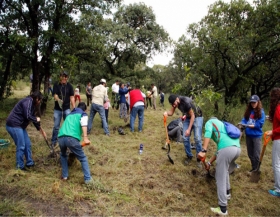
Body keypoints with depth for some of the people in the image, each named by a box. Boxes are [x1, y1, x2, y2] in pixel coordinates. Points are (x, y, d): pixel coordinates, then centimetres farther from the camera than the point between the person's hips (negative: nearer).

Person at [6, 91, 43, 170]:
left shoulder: (32, 104, 14)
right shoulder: (28, 101, -17)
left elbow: (33, 116, 23)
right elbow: (27, 116, -26)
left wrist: (39, 128, 29)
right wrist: (36, 119, -7)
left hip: (20, 125, 10)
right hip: (13, 125, -10)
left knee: (28, 144, 13)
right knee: (21, 146, -4)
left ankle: (29, 163, 26)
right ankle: (19, 166, 10)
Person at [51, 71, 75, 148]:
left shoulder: (69, 86, 0)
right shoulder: (56, 85, -1)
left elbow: (72, 97, -1)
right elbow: (55, 95, -12)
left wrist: (74, 108, -7)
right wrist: (58, 100, -35)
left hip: (67, 109, 0)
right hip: (57, 109, 0)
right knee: (56, 126, 6)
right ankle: (53, 142, 20)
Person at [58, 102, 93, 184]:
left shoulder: (70, 114, 36)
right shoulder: (83, 114, 18)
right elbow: (83, 124, -5)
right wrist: (85, 138, -15)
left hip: (61, 137, 5)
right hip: (72, 138, -5)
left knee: (63, 155, 33)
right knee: (83, 158, 12)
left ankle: (64, 176, 29)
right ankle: (88, 178, 9)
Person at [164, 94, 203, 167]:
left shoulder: (186, 102, -34)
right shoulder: (175, 102, -15)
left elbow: (192, 116, -26)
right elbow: (171, 112, -8)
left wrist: (189, 129, -26)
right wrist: (167, 113, -33)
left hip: (197, 117, -6)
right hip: (187, 118, 6)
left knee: (197, 138, -13)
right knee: (185, 138, -4)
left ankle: (199, 159, 1)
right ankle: (189, 156, 14)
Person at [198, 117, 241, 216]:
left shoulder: (210, 122, 20)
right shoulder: (222, 125, 39)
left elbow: (208, 132, -7)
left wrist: (203, 150, -14)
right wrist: (210, 162, 41)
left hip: (227, 149, -8)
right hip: (237, 149, 8)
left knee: (220, 179, 3)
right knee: (225, 171, 32)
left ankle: (223, 209, 9)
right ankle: (227, 192, 47)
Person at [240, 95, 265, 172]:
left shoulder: (261, 112, -7)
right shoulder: (248, 111, 7)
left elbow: (260, 123, -12)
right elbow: (244, 120, 3)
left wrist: (252, 126, -23)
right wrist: (242, 124, -17)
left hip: (257, 135, -5)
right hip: (248, 135, 5)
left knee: (256, 155, 0)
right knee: (250, 154, 16)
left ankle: (256, 169, 17)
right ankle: (253, 167, 33)